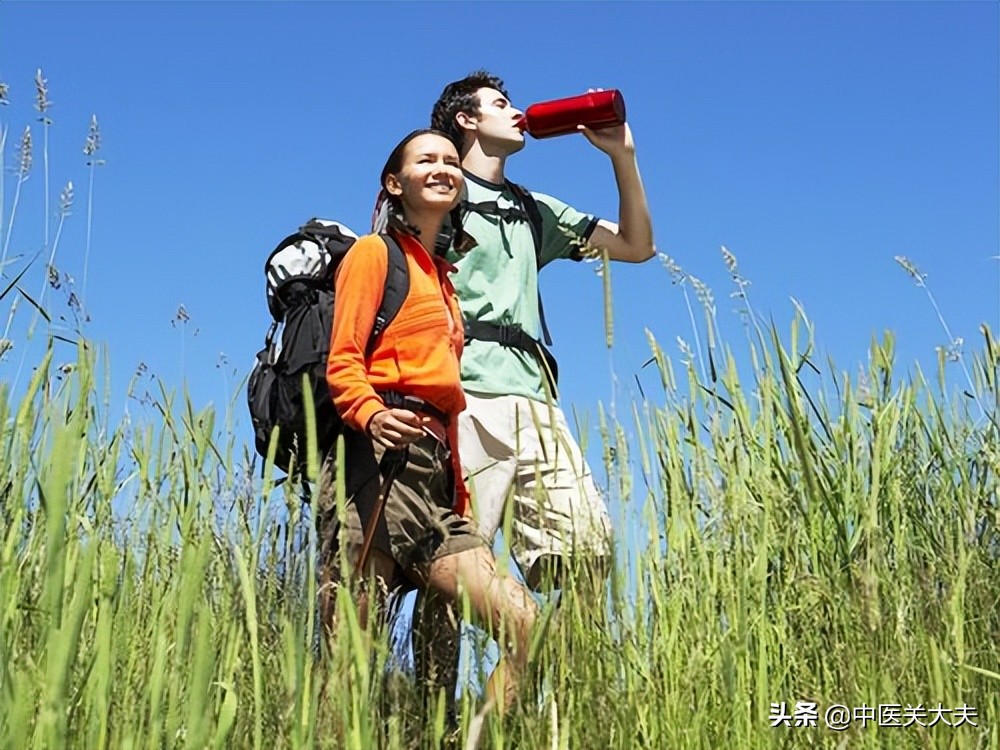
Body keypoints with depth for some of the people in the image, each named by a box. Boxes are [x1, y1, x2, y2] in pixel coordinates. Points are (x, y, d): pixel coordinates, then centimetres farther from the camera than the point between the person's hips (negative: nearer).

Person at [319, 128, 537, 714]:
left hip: (435, 474, 8)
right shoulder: (376, 251, 8)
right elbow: (342, 362, -4)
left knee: (523, 623, -6)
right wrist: (370, 415, -26)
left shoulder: (443, 277, 30)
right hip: (382, 457, -7)